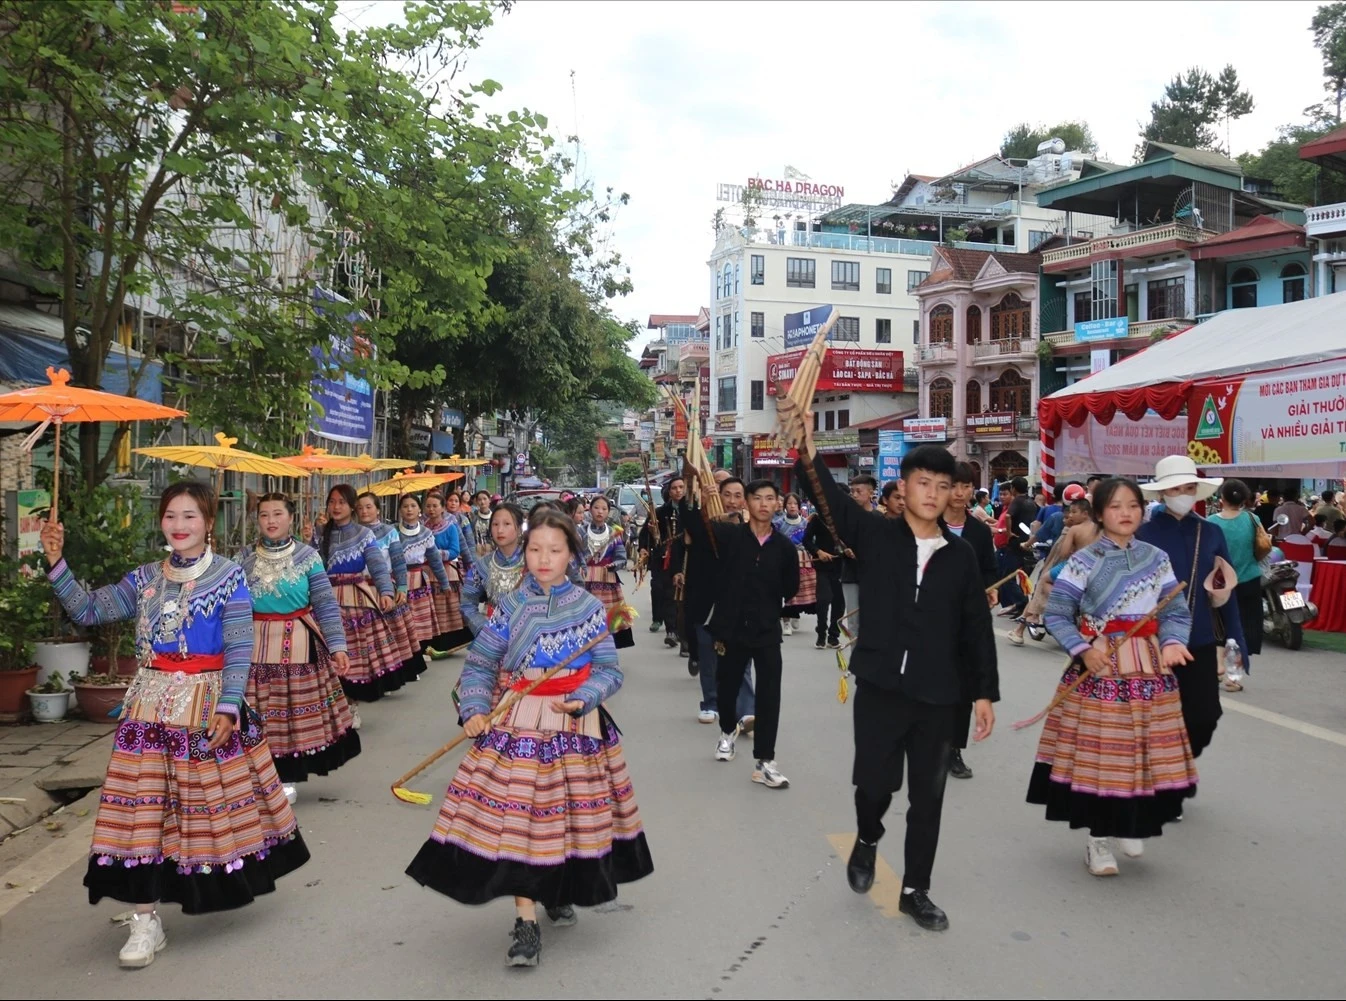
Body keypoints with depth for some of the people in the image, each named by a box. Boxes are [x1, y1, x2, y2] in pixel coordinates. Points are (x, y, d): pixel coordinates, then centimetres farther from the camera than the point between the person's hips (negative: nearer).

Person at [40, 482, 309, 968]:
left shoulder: (229, 576, -6)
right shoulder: (145, 578, 7)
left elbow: (239, 648, -10)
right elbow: (88, 609, 6)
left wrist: (228, 706, -18)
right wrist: (57, 564, -5)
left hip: (209, 702, -3)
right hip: (152, 704, 4)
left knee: (213, 802, 8)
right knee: (145, 809, 1)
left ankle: (227, 881, 35)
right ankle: (146, 919, 11)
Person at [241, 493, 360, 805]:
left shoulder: (308, 556, -3)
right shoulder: (244, 558, 3)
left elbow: (326, 605, -5)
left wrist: (337, 645, -11)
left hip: (297, 644, -1)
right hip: (256, 644, 2)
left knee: (296, 711, 5)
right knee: (257, 714, 4)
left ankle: (288, 779, 19)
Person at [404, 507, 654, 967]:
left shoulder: (590, 607, -2)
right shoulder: (509, 607, -1)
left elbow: (609, 671, -3)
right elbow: (478, 665, 2)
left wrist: (580, 699, -21)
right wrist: (474, 710, -13)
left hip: (575, 727, 1)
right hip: (517, 726, 0)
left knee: (570, 815, 12)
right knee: (517, 819, -4)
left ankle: (560, 890, 40)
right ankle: (526, 920, 8)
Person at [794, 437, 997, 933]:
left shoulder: (961, 555, 3)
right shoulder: (874, 535, -2)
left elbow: (977, 628, 6)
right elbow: (833, 501, -17)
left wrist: (984, 691, 2)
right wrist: (808, 452, -32)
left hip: (938, 695, 2)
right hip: (880, 686, -2)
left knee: (927, 797, 10)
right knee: (875, 781, 2)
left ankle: (915, 890, 26)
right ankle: (867, 840, 37)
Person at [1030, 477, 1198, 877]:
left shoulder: (1157, 558, 6)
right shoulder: (1083, 561, -6)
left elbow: (1176, 612, 5)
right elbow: (1056, 615, -7)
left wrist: (1172, 643, -15)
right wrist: (1083, 650, -20)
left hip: (1149, 668, 4)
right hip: (1098, 668, -3)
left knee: (1145, 751, 8)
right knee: (1097, 753, 0)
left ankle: (1131, 826, 32)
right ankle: (1098, 838, 16)